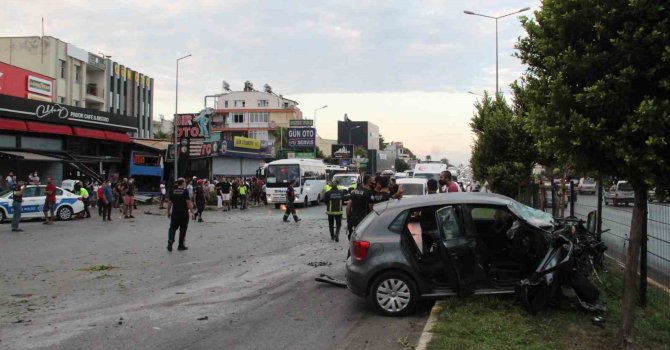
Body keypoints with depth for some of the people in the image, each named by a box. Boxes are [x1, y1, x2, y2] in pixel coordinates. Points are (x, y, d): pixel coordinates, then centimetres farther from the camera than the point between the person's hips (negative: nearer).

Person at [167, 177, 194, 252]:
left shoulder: (173, 191, 3)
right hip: (184, 214, -3)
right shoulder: (185, 191, -9)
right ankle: (181, 245, 15)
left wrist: (168, 212, 16)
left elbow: (169, 203, 6)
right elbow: (188, 202, -15)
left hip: (175, 213, 3)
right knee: (183, 229, 9)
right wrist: (192, 212, -9)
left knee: (172, 228, 11)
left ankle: (170, 241, -11)